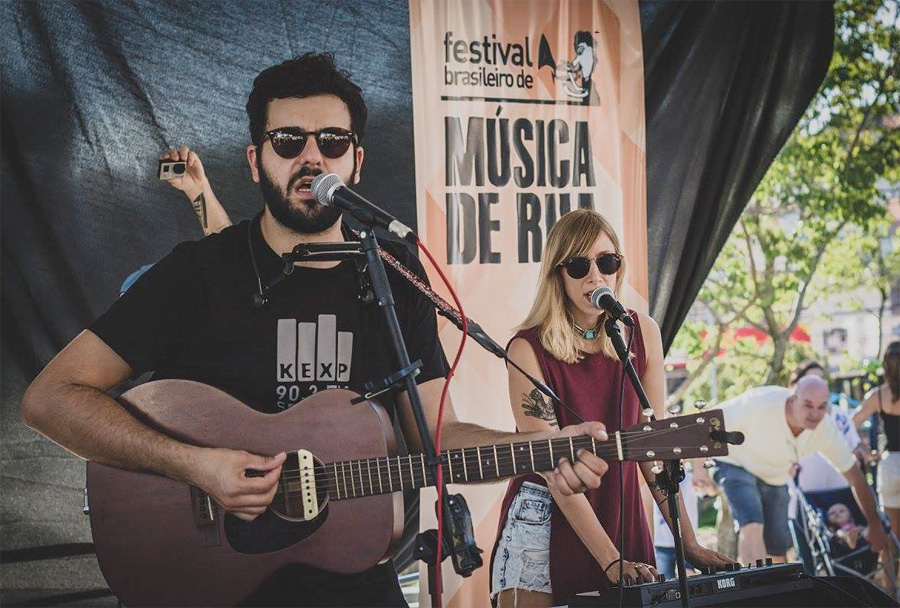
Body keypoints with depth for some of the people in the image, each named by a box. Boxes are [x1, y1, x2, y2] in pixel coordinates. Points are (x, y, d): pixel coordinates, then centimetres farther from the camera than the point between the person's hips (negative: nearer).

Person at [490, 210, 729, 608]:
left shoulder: (642, 333, -1)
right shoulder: (529, 349, -14)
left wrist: (687, 542, -5)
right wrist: (610, 560, -23)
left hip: (620, 516, 4)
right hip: (545, 522, -4)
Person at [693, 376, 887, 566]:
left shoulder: (826, 429, -21)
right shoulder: (760, 404, -35)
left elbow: (854, 474, -9)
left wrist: (875, 525, -5)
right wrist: (700, 466, -14)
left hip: (775, 479, 5)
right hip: (736, 466, -5)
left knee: (777, 555, 4)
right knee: (753, 528, -29)